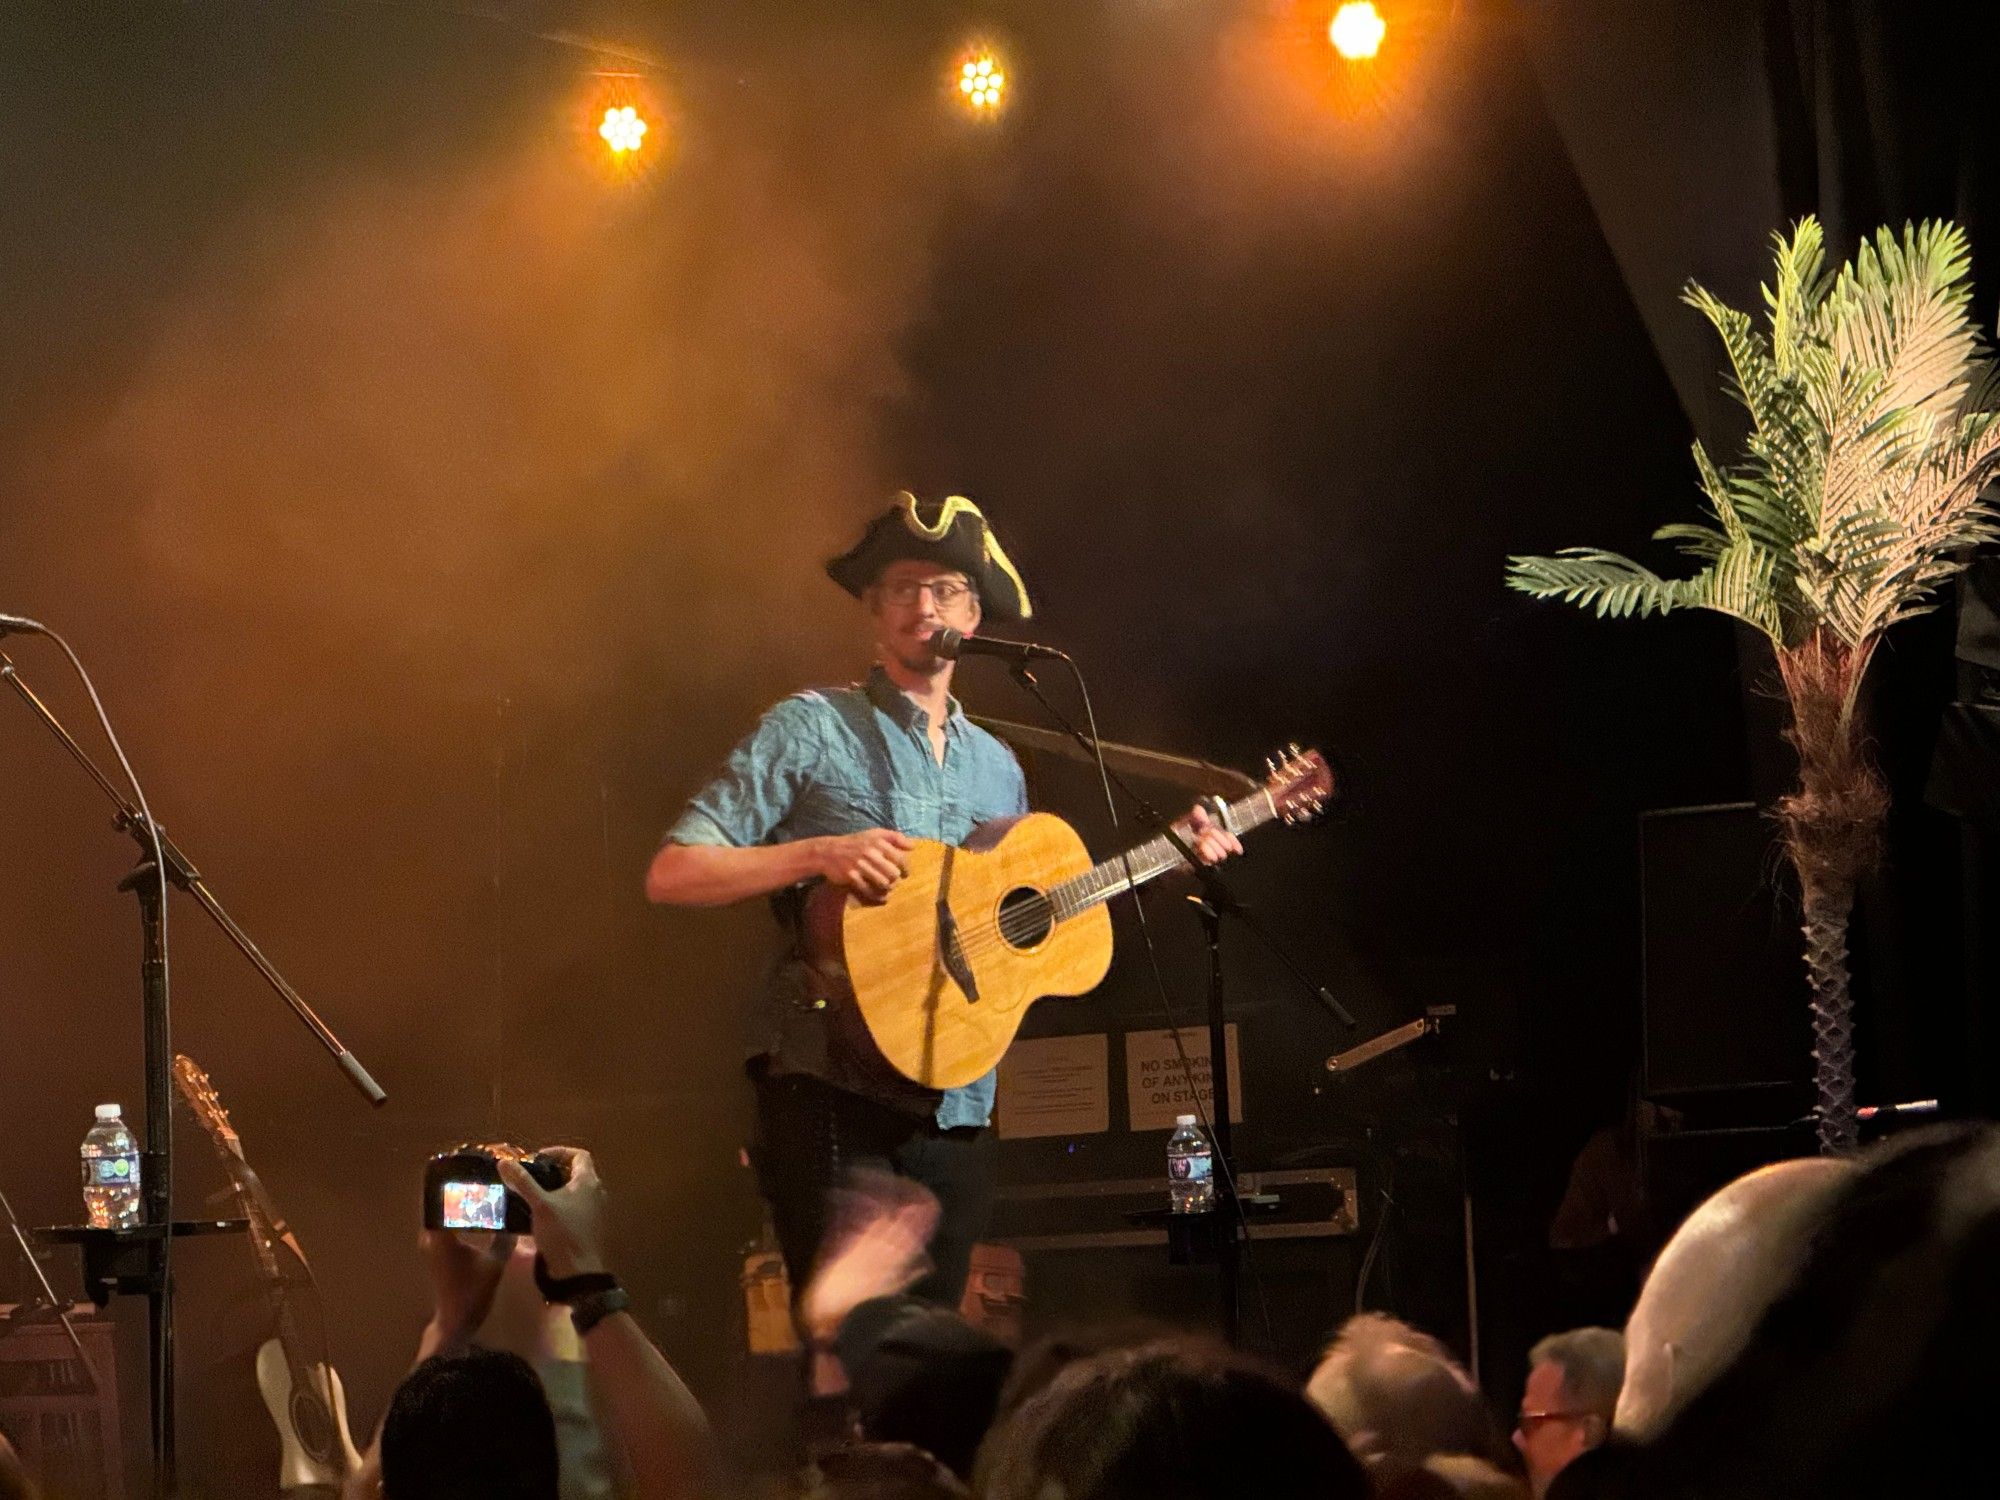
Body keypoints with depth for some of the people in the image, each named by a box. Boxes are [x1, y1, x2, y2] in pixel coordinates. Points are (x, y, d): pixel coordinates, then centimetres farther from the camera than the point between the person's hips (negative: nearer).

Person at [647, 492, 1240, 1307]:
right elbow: (670, 875, -6)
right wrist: (819, 854, -19)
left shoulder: (996, 768, 18)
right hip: (832, 1095, -6)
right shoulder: (811, 729, 0)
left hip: (952, 1110, 6)